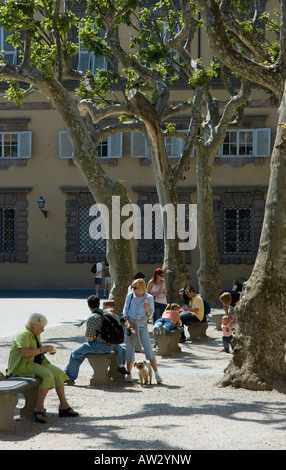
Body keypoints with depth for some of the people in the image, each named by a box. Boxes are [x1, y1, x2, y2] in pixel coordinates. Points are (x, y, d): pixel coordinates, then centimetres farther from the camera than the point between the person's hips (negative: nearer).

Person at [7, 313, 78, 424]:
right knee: (47, 375, -31)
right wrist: (42, 349, -20)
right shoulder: (23, 335, -16)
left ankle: (63, 405, -4)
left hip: (36, 363, 10)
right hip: (23, 366, -10)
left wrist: (47, 350, 6)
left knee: (59, 373, -6)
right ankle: (39, 408, -27)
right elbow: (25, 353, -28)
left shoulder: (36, 335, 16)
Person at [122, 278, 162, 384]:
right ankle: (129, 374, 14)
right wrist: (127, 322, -7)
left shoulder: (149, 298, -6)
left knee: (148, 349, -9)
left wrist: (147, 309, -22)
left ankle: (156, 374, -6)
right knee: (130, 348, 3)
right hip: (130, 323, 2)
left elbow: (150, 314, 0)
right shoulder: (130, 296, -1)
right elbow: (125, 310, 6)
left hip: (142, 324, -2)